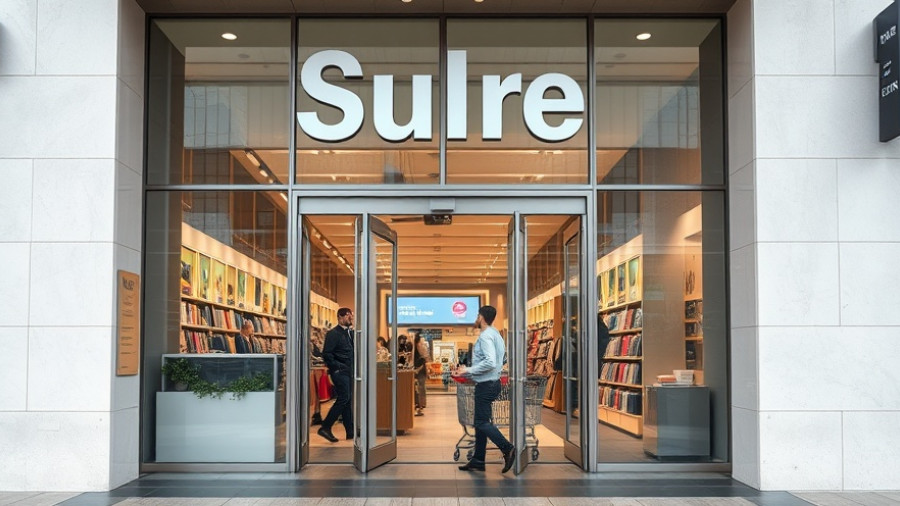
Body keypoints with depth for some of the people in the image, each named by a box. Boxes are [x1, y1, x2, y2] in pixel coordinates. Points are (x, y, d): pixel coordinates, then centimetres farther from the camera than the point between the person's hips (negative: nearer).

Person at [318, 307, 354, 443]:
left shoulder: (351, 333, 15)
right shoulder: (333, 334, -9)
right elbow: (326, 354, -14)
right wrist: (337, 366, -17)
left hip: (349, 371, 8)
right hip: (340, 371, -8)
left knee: (347, 400, 10)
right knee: (343, 399, -12)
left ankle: (350, 432, 13)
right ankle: (325, 428, -6)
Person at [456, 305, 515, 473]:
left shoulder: (486, 336, -17)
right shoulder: (496, 334, 14)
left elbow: (490, 362, -28)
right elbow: (503, 360, 21)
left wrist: (469, 371, -19)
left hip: (486, 385, -10)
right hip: (493, 382, 10)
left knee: (482, 422, -7)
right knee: (480, 422, 13)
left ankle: (507, 449, -11)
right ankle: (478, 461, 17)